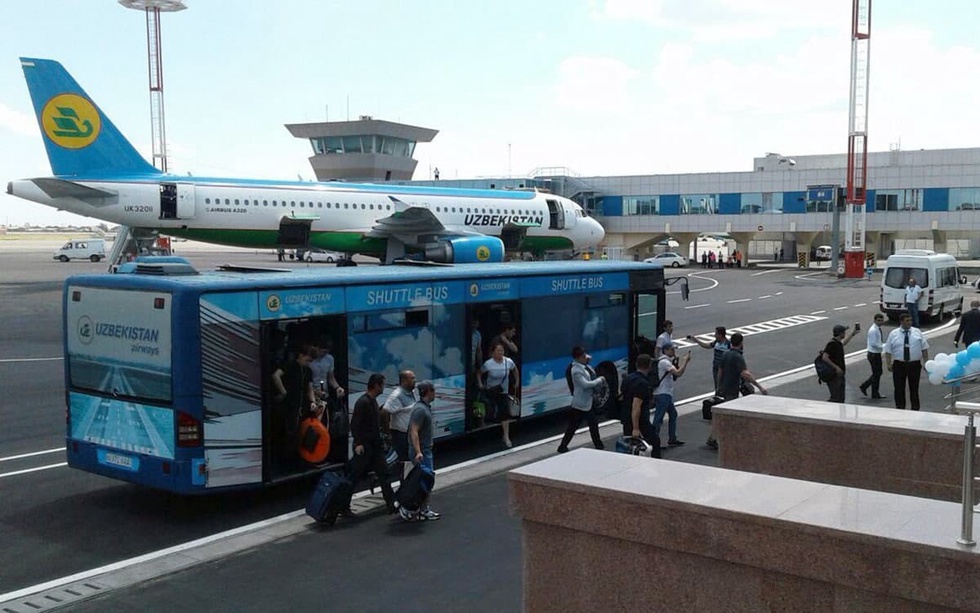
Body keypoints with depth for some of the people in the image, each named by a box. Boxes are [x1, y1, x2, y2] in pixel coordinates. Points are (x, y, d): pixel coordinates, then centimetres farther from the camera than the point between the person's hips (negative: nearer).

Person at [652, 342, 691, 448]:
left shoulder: (668, 361, 18)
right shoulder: (664, 362, -15)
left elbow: (677, 374, 16)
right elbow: (677, 373, -24)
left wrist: (684, 361, 7)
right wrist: (685, 361, -13)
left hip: (667, 394, 11)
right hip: (662, 394, -11)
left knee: (673, 414, 19)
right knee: (658, 419, -9)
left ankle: (672, 440, 26)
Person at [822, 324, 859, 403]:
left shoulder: (838, 342, 12)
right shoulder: (832, 344, -18)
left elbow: (844, 342, 38)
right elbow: (825, 357, -26)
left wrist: (853, 333, 43)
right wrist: (836, 367, -24)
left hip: (840, 375, 10)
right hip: (834, 376, -10)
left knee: (841, 398, 13)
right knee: (835, 398, -11)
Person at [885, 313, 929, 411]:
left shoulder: (917, 332, 5)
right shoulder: (893, 334, 2)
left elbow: (924, 349, 5)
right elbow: (888, 351, 1)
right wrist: (889, 364, -7)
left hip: (914, 365, 0)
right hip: (899, 365, 0)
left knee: (914, 388, 8)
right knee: (899, 388, 4)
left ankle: (915, 409, 18)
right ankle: (900, 409, 15)